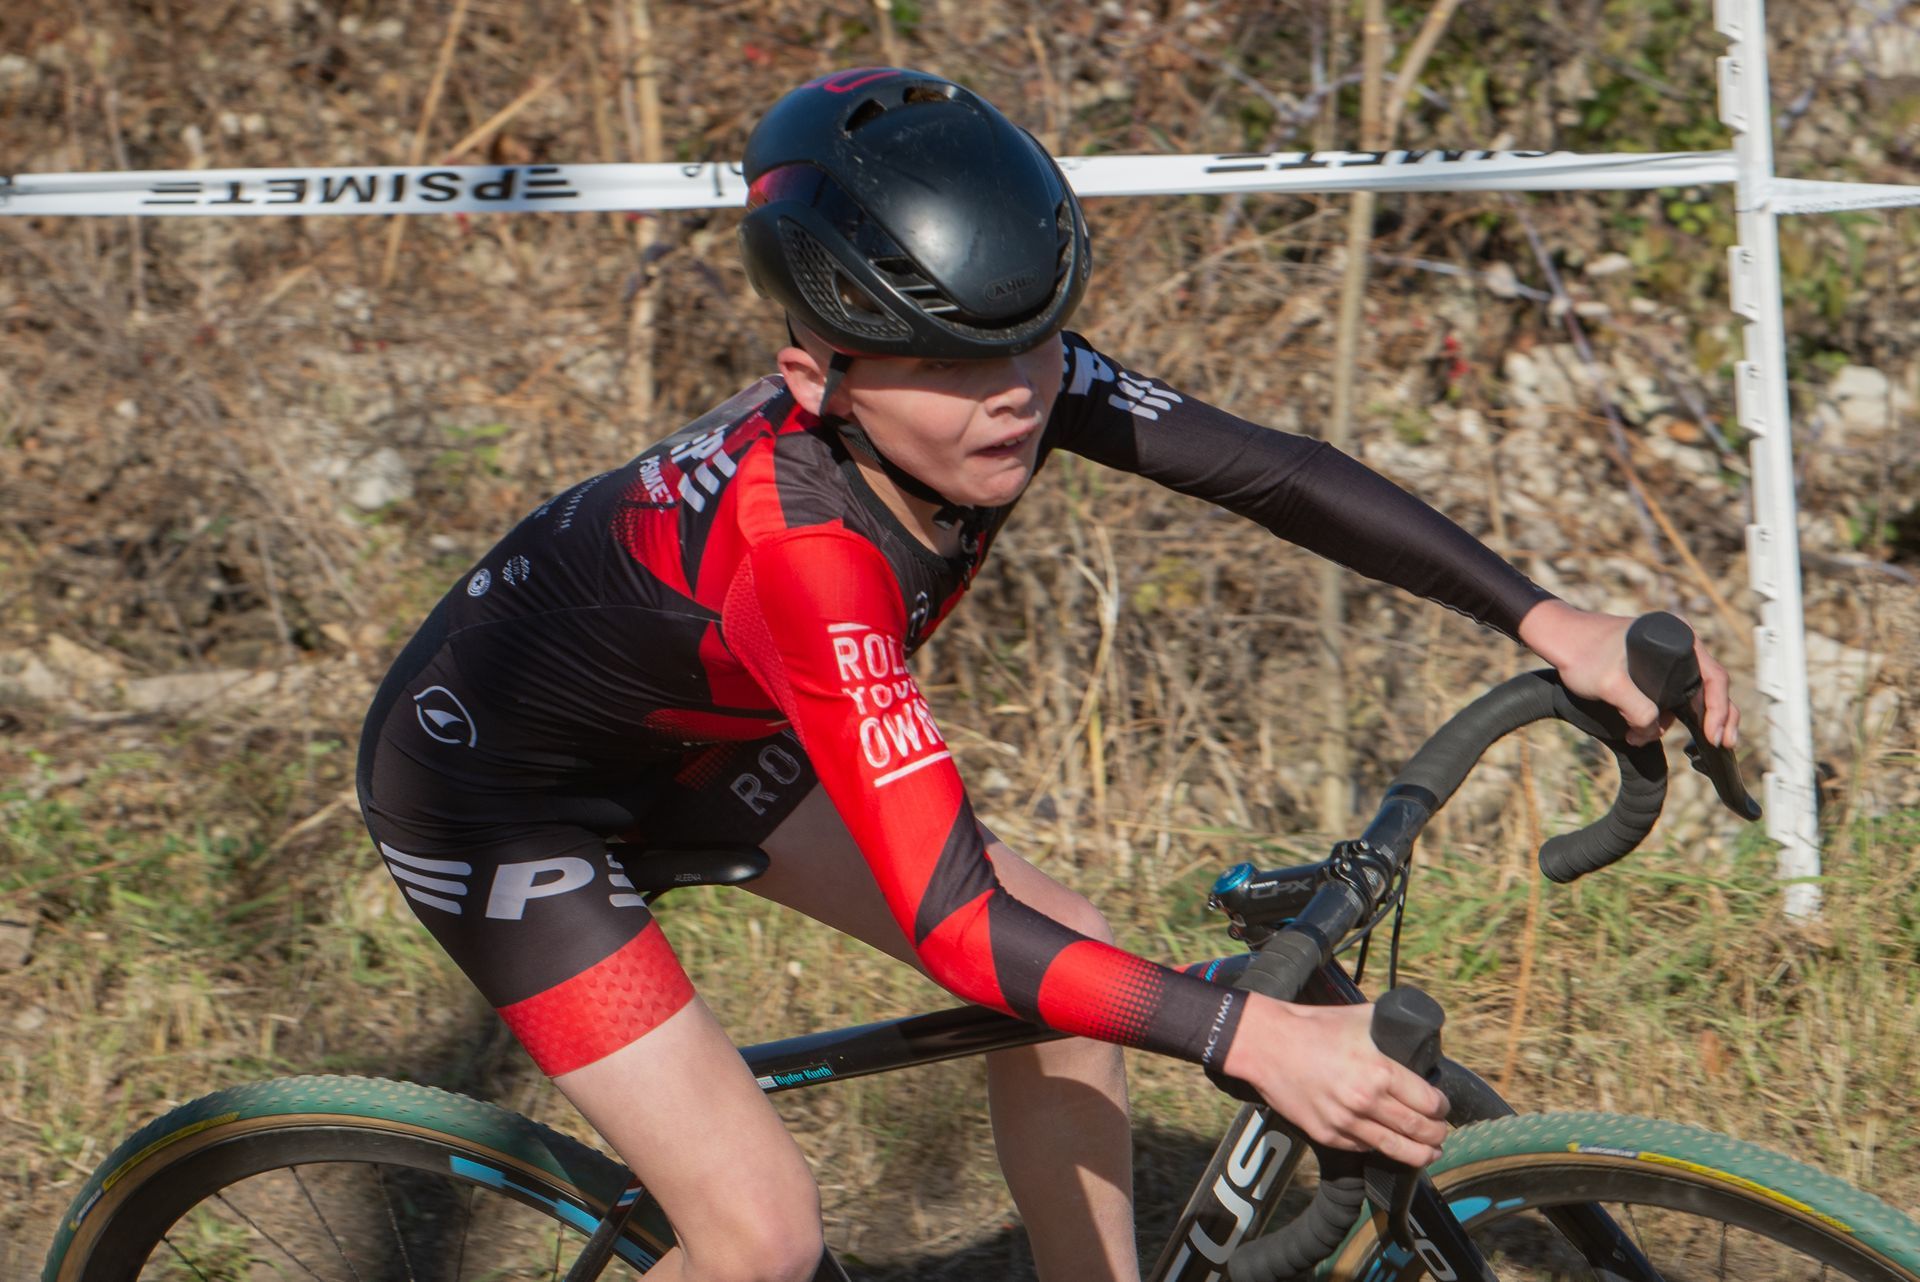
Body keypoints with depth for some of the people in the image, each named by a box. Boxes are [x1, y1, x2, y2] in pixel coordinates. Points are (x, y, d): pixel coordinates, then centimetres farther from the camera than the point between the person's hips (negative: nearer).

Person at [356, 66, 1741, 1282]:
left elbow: (1272, 472, -16)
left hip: (691, 721, 8)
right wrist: (1254, 1036, -52)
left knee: (1073, 955, 0)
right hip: (496, 777, -8)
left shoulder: (997, 378, -21)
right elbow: (954, 923, -43)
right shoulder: (805, 543, -41)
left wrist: (1547, 621, -25)